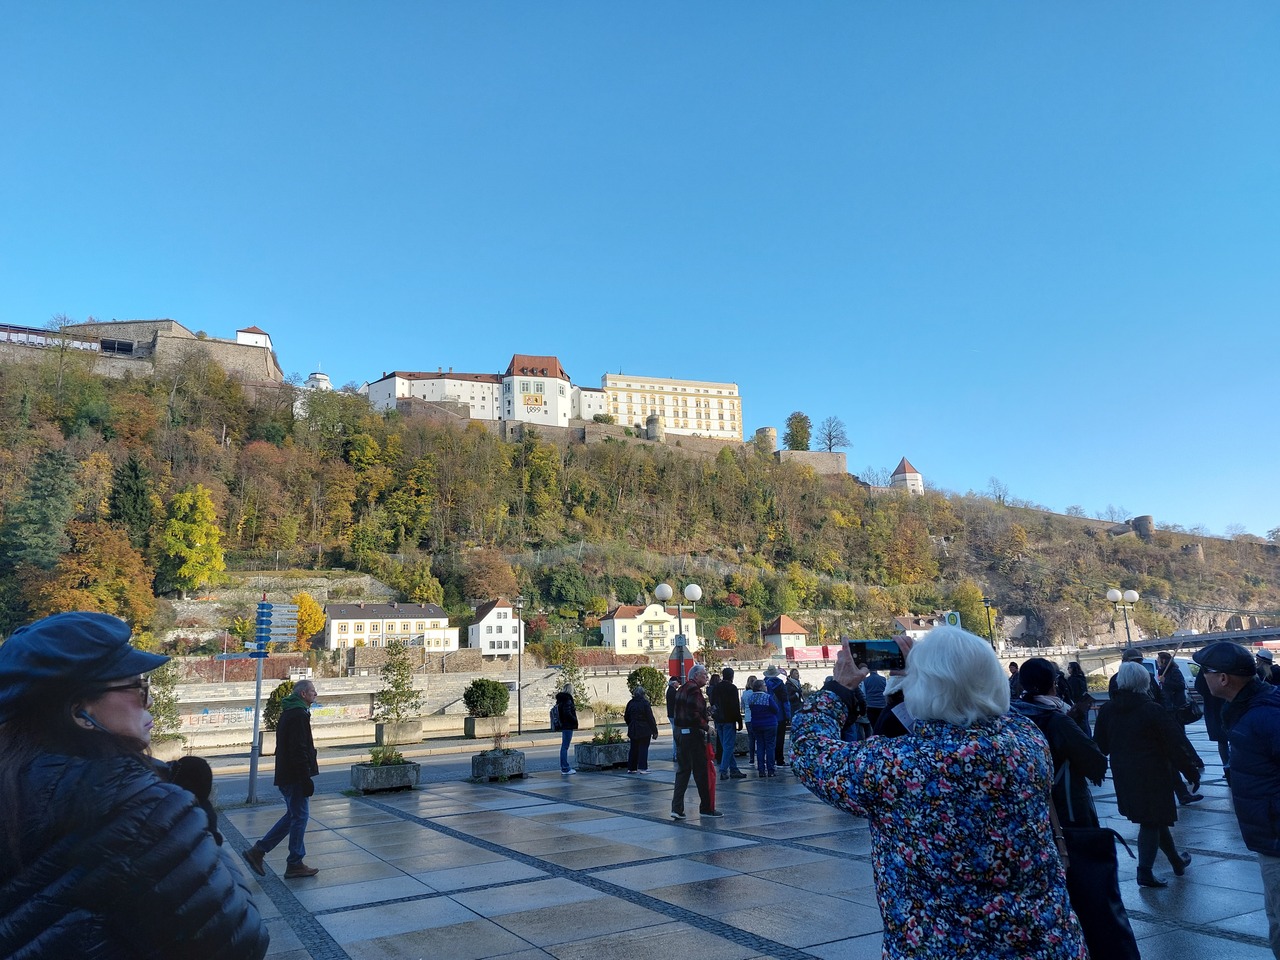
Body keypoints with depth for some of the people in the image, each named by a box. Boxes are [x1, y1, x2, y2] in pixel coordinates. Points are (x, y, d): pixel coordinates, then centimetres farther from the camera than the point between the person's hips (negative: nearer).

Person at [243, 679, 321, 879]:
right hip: (295, 776, -10)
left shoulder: (288, 713, 16)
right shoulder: (299, 715, -17)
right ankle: (295, 865, 8)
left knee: (293, 815, 17)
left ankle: (258, 851, 17)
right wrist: (306, 779, -20)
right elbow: (299, 750, -22)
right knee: (300, 816, 0)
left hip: (285, 775, 10)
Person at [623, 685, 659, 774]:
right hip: (644, 730, -5)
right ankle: (642, 767, -1)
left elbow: (626, 717, 13)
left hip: (633, 730, 5)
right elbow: (650, 718, -11)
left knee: (634, 748, 12)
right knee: (643, 748, 1)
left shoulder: (630, 703, 4)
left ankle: (631, 767, 16)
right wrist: (655, 731, -7)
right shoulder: (645, 703, -12)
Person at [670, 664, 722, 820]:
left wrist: (705, 715, 12)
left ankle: (677, 808, 6)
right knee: (702, 771, 2)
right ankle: (706, 808, 10)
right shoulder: (694, 690, -14)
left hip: (680, 732, 9)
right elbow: (694, 714, -23)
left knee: (682, 770, 11)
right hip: (693, 734, -9)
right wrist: (706, 726, -12)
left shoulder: (681, 690, 16)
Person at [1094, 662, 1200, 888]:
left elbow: (1100, 746, 5)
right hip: (1152, 774, -5)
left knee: (1155, 817, 20)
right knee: (1152, 820, 5)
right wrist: (1192, 773, -2)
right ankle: (1144, 871, 3)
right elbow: (1176, 744, -12)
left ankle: (1176, 861, 34)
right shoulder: (1152, 710, -16)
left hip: (1124, 775, 5)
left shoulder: (1106, 710, -1)